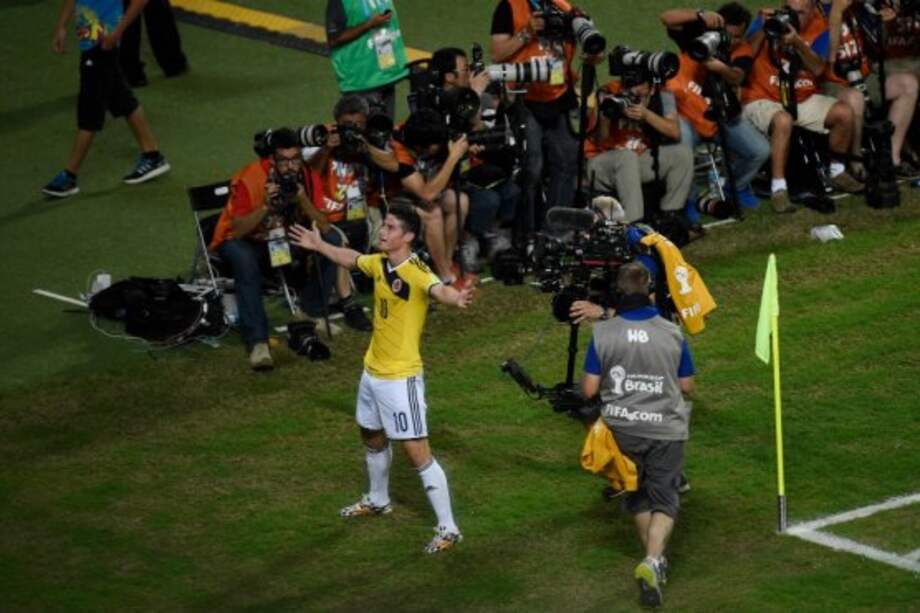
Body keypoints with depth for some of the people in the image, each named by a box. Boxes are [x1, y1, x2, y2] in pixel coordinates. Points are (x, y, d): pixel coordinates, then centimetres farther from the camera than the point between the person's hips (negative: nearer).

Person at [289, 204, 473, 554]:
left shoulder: (416, 272, -25)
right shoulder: (379, 263, 0)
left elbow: (439, 290, -48)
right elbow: (350, 259, 23)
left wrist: (456, 299, -71)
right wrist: (318, 245, 38)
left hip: (401, 378, -9)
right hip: (372, 371, 9)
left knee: (417, 453, -8)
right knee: (372, 437, 27)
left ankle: (448, 528, 0)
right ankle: (377, 500, 52)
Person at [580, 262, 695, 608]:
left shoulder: (602, 334, -11)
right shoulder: (672, 334, -8)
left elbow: (589, 389, -7)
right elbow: (687, 386, 2)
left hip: (622, 428, 1)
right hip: (665, 428, -1)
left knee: (636, 495, 22)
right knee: (664, 500, 4)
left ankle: (654, 559, 28)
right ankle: (652, 561, -19)